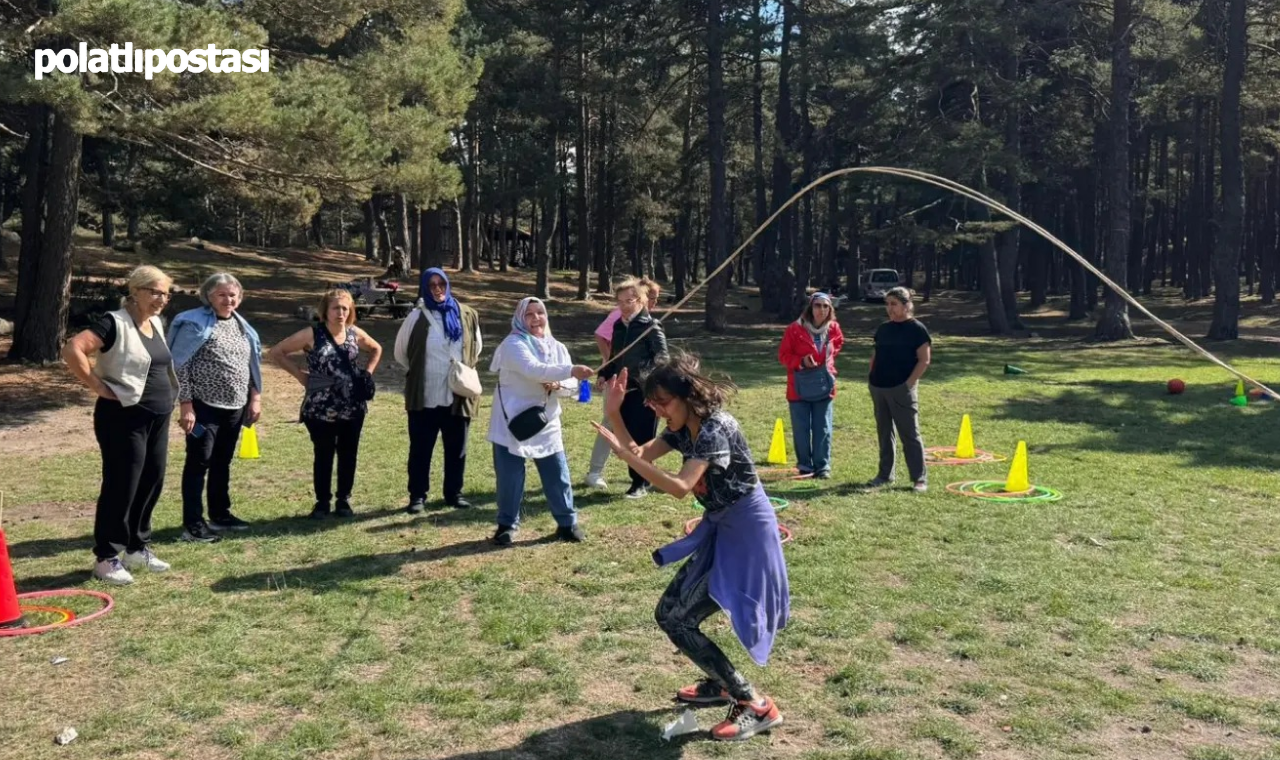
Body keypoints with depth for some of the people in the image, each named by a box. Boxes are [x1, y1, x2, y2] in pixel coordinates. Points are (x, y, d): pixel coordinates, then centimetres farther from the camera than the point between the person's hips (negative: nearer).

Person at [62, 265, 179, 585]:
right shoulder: (114, 323, -14)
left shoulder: (156, 323, 12)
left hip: (158, 419, 8)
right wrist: (97, 386, -20)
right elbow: (72, 350, -26)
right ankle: (105, 558, 9)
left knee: (152, 483, 13)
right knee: (121, 487, -3)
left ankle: (138, 548, 27)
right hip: (124, 418, -8)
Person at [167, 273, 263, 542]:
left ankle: (220, 514, 28)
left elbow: (251, 364, 17)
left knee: (222, 463, 16)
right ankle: (192, 524, 2)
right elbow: (180, 366, -13)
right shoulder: (195, 324, -10)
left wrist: (255, 397, 11)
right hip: (205, 406, -6)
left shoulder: (241, 325, 11)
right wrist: (186, 405, -17)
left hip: (235, 407, 7)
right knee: (198, 463, -2)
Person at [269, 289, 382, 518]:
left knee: (348, 454, 9)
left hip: (353, 407, 3)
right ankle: (322, 502, 19)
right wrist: (300, 375, -7)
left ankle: (344, 500, 22)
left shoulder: (355, 334, 3)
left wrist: (367, 373, 8)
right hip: (321, 409, -3)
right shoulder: (312, 334, -8)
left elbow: (376, 349, 22)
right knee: (323, 455, 7)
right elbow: (276, 352, -5)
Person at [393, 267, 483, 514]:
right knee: (420, 449, 5)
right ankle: (417, 496, 16)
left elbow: (477, 347, 19)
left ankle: (454, 493, 25)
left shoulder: (467, 315, 2)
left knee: (456, 448, 11)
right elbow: (400, 352, 7)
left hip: (458, 395, 2)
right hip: (424, 396, -2)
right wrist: (418, 373, 11)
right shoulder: (417, 317, -5)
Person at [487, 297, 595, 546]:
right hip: (512, 422, -4)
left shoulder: (557, 347, 6)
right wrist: (571, 370, -41)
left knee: (558, 475, 7)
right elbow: (533, 370, -32)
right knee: (510, 477, 3)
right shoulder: (513, 344, -13)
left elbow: (571, 385, 4)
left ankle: (567, 523, 22)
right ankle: (507, 525, 20)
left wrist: (557, 385, -19)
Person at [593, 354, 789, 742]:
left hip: (745, 533, -9)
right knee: (668, 612, 12)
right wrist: (614, 413, -6)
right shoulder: (684, 428, 4)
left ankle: (757, 706, -1)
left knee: (679, 621, -9)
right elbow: (642, 454, 6)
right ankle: (719, 685, 31)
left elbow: (680, 487, -31)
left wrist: (622, 453, -34)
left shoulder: (715, 428, -23)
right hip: (720, 529, 9)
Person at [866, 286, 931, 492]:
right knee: (884, 433, 13)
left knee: (910, 434, -3)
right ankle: (885, 475, 22)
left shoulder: (916, 329, -6)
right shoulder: (883, 328, 12)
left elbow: (924, 360, -9)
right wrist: (871, 378, 9)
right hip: (878, 388, 6)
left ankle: (920, 478, 2)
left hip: (901, 389, -6)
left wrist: (909, 383, -15)